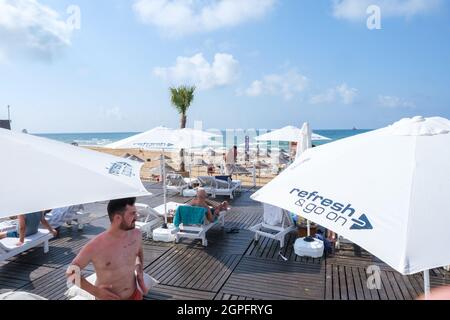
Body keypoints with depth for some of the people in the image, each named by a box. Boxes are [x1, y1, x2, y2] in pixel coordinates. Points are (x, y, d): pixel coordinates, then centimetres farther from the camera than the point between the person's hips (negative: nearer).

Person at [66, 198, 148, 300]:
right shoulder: (94, 247, -24)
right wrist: (95, 291, -17)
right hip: (108, 297, -4)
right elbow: (71, 272, -9)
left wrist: (140, 271, 0)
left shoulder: (136, 234, -10)